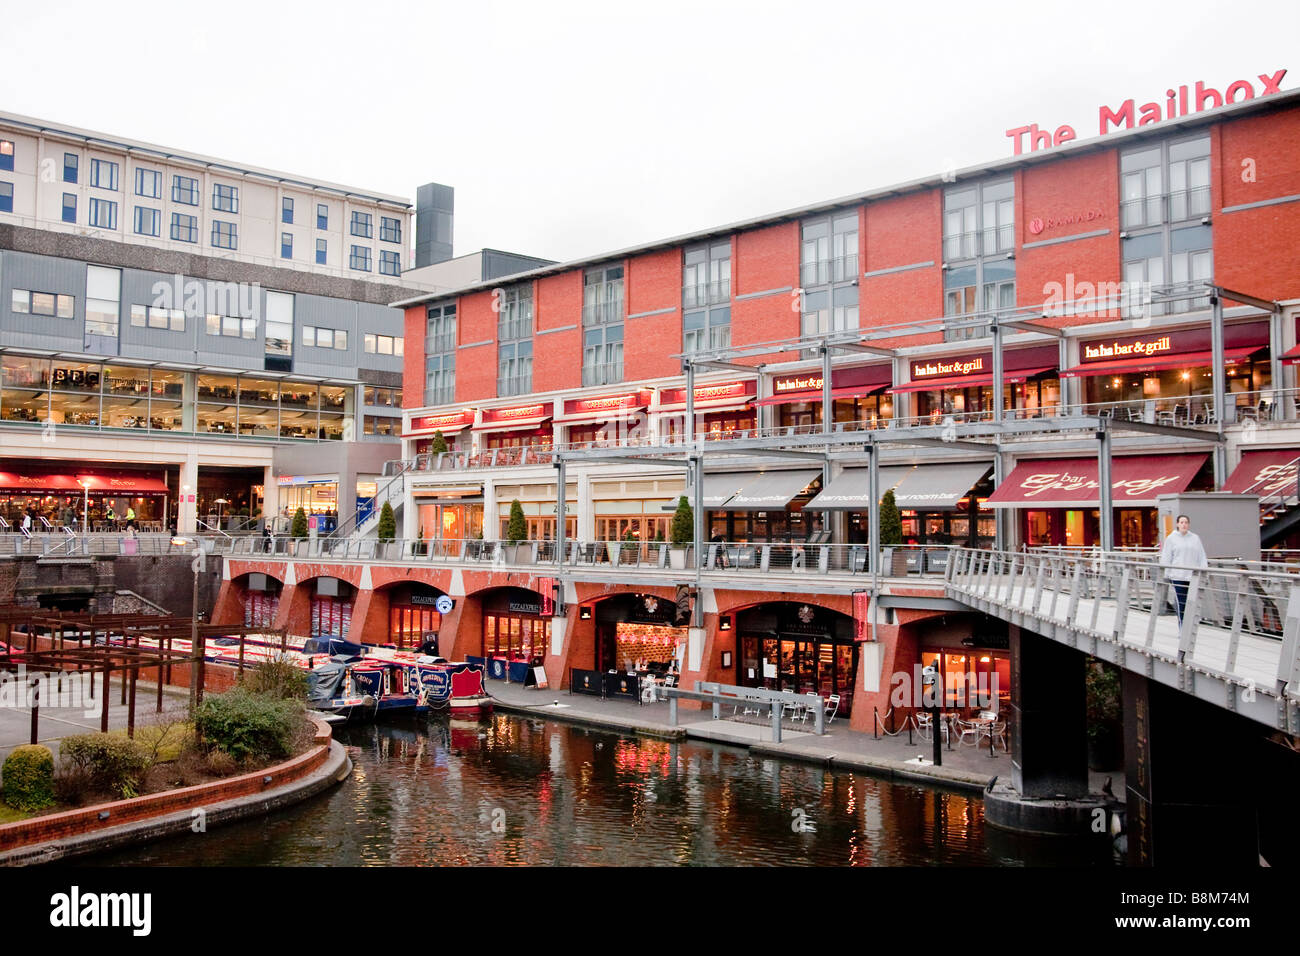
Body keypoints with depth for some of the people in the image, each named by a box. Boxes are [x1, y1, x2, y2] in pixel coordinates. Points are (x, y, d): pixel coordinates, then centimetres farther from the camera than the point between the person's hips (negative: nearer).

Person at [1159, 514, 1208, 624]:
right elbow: (1166, 558, 2)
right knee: (1181, 603, -5)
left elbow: (1201, 557, 10)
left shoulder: (1195, 538, 11)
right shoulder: (1171, 539, 4)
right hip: (1178, 576, -2)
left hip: (1193, 576, 3)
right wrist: (1166, 575, -3)